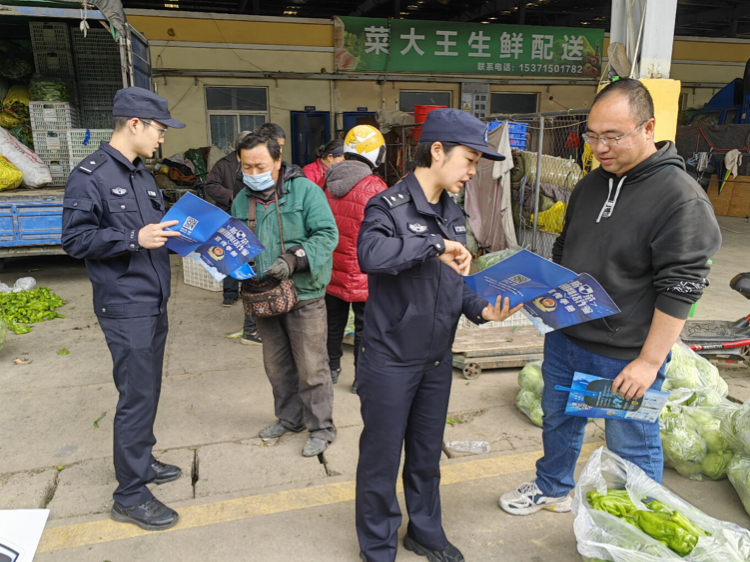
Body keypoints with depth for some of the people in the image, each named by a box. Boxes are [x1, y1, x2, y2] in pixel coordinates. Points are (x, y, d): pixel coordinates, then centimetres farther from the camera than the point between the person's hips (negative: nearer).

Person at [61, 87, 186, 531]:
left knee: (147, 390, 18)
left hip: (154, 303, 9)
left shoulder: (140, 174, 14)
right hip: (125, 308, -8)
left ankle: (141, 462, 36)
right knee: (137, 397, -3)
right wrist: (134, 239, -23)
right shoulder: (89, 176, -11)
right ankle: (130, 496, 11)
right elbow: (76, 239, -14)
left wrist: (171, 232, 4)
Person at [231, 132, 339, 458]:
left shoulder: (304, 190, -8)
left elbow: (327, 235, -14)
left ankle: (321, 427, 18)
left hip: (303, 294, -6)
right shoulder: (242, 200, 8)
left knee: (311, 366, 1)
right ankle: (290, 418, 38)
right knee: (277, 365, 18)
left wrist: (294, 259, -26)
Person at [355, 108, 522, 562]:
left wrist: (481, 309, -6)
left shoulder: (454, 213, 8)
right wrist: (435, 245, -30)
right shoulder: (389, 206, -16)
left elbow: (454, 280, 11)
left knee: (427, 455, 22)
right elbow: (371, 253, -37)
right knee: (382, 458, 11)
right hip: (391, 361, -7)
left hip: (438, 359, 7)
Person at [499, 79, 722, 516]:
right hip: (564, 338, 7)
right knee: (559, 419, 24)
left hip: (625, 357, -7)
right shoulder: (592, 184, 6)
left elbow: (679, 290, -20)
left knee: (632, 449, 11)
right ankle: (552, 488, 48)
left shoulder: (681, 198, -18)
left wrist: (649, 362, -21)